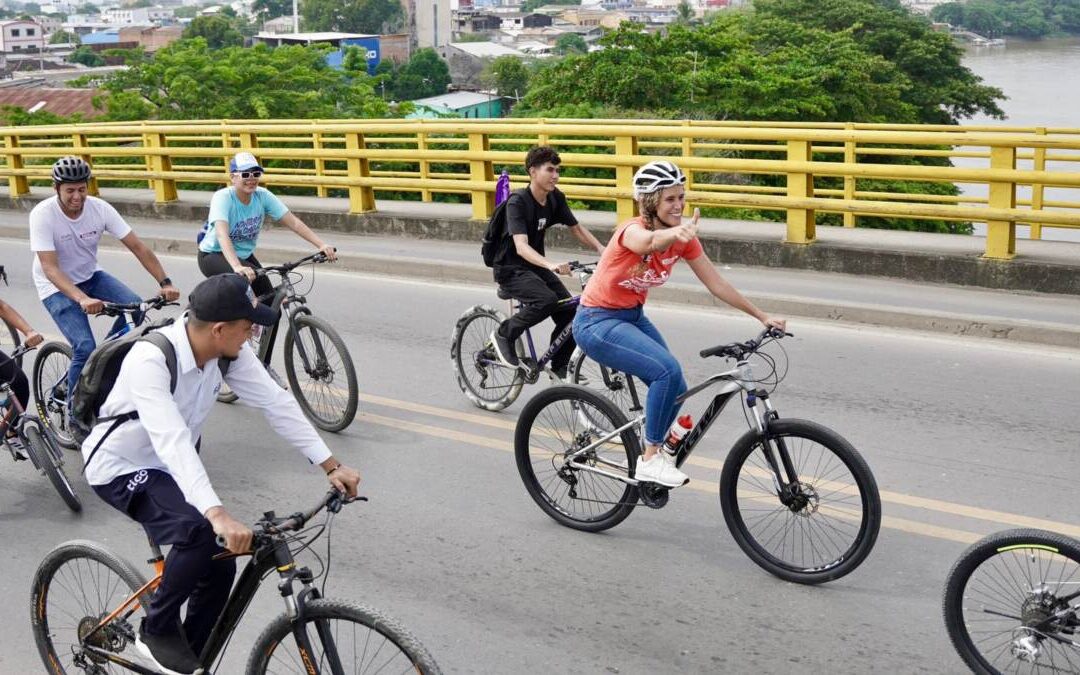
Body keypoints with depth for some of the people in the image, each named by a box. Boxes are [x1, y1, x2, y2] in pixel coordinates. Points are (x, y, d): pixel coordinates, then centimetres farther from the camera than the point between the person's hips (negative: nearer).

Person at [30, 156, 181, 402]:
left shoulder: (99, 208, -15)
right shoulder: (42, 214, -24)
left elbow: (138, 246, -15)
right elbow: (49, 268, -31)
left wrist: (165, 282, -27)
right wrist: (82, 299, -47)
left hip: (90, 276, 4)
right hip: (57, 287, -4)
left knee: (135, 306, -21)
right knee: (85, 348, -21)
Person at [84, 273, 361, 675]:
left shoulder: (228, 352, -14)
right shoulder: (150, 360, -35)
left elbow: (276, 404, -12)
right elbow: (172, 442, -45)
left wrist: (331, 465, -18)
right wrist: (218, 514, -56)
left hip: (168, 468, 7)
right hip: (120, 468, -7)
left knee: (221, 563, 0)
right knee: (200, 532, -30)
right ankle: (157, 630, -7)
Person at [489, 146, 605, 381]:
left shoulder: (556, 198, -2)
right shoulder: (518, 202, -23)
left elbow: (577, 230, 5)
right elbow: (521, 247, -34)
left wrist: (602, 250, -15)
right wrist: (551, 265, -51)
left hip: (536, 265, 7)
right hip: (510, 268, -7)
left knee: (570, 313, -7)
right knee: (547, 300, -31)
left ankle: (559, 367, 13)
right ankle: (504, 334, -8)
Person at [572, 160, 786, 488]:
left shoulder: (684, 238, -5)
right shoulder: (633, 230, -25)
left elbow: (716, 283, 1)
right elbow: (651, 241, -51)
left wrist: (762, 317, 0)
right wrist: (674, 234, -73)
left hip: (633, 317, 7)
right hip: (597, 322, -7)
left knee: (674, 389, -4)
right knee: (667, 371, -25)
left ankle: (653, 450, 23)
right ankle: (650, 460, -12)